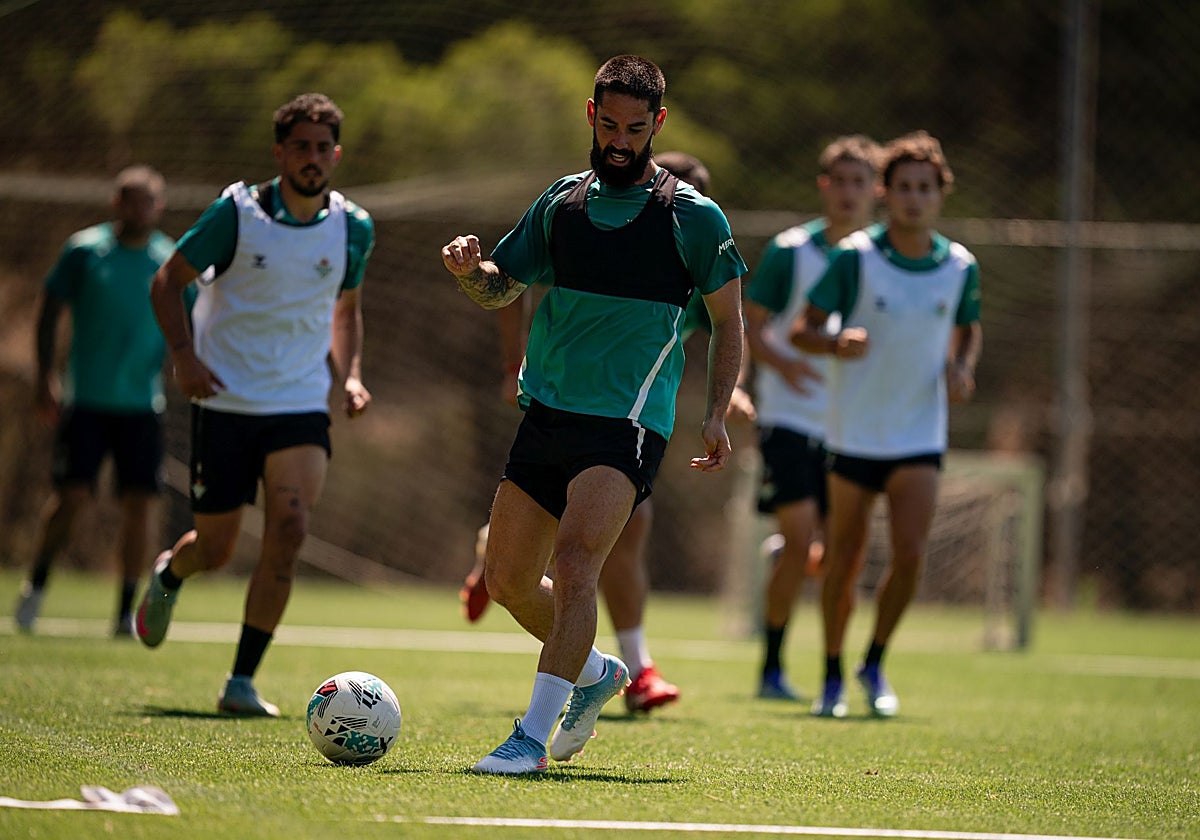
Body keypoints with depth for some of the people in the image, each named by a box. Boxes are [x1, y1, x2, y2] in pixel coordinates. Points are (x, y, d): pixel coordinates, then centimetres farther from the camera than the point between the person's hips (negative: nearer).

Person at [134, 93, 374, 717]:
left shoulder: (352, 227, 2)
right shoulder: (238, 212, -8)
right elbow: (167, 282, 1)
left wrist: (349, 376, 5)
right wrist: (183, 353, -14)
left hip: (302, 405, 2)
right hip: (226, 402, -2)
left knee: (288, 530, -19)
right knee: (216, 547, 5)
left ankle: (241, 683, -11)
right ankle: (168, 576, 45)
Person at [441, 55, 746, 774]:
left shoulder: (693, 216, -1)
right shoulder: (563, 200, 11)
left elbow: (728, 320, 6)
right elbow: (501, 288, 18)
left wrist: (717, 414, -6)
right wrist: (470, 268, -5)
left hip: (629, 424, -6)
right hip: (547, 414, 6)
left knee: (574, 563, -22)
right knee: (508, 577, 9)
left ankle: (534, 737, -22)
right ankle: (595, 672, 35)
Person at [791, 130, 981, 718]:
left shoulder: (960, 266, 0)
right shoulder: (854, 257, -9)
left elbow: (969, 328, 19)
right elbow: (803, 330, -6)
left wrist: (963, 369, -3)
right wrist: (838, 343, -28)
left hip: (921, 435, 2)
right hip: (854, 431, -1)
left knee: (911, 553, -13)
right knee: (844, 561, 4)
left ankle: (875, 664, 9)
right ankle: (833, 676, 23)